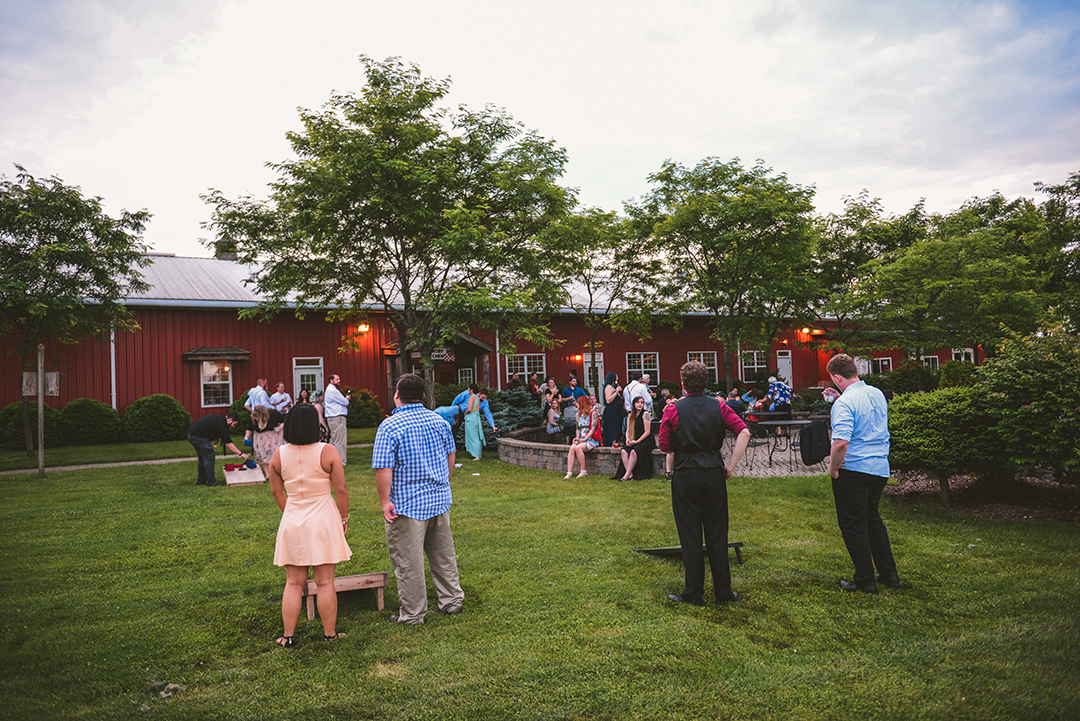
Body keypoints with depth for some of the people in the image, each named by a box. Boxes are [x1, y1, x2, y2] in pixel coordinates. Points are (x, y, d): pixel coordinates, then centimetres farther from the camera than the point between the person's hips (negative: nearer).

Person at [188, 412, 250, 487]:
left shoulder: (218, 418, 16)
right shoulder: (222, 423, -13)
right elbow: (228, 443, -14)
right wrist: (241, 453, -12)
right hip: (198, 436, -10)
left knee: (203, 458, 19)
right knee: (209, 457, -6)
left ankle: (201, 480, 27)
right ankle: (211, 483, -6)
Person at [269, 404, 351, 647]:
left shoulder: (278, 455, -2)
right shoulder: (328, 452, -13)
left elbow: (276, 491, 9)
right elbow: (341, 489, -10)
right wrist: (344, 518, 4)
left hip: (292, 523, 3)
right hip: (323, 522, -3)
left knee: (293, 583, 12)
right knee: (325, 582, 6)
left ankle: (287, 635, 16)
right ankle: (329, 634, 15)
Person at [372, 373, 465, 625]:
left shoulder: (389, 426, -15)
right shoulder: (439, 421, 4)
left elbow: (383, 469, -19)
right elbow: (450, 456, 13)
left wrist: (385, 502, -11)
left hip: (407, 504, -6)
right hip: (440, 499, 6)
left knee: (408, 561, 6)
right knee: (443, 554, 19)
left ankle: (413, 613, 16)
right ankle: (451, 600, 29)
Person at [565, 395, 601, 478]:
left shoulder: (593, 413, -4)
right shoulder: (580, 414, 19)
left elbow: (593, 429, -12)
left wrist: (584, 439, -17)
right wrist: (577, 437, 3)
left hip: (591, 439, -6)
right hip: (581, 439, 6)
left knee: (578, 448, -32)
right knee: (572, 448, -24)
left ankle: (583, 471, -20)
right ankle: (569, 472, -29)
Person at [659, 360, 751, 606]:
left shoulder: (673, 410, -6)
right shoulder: (719, 407, 1)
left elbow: (665, 447, -4)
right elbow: (744, 432, -8)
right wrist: (731, 464, -4)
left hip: (686, 476, -2)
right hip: (714, 474, 3)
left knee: (690, 536, 5)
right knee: (717, 535, 11)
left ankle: (693, 593, 12)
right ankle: (723, 591, 17)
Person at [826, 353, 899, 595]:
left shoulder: (844, 403, -20)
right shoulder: (878, 394, 6)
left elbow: (841, 443, -30)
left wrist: (833, 468, -14)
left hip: (853, 470, -8)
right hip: (880, 468, 8)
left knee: (853, 525, 5)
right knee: (873, 519, 23)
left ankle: (865, 581, 12)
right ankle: (888, 574, 29)